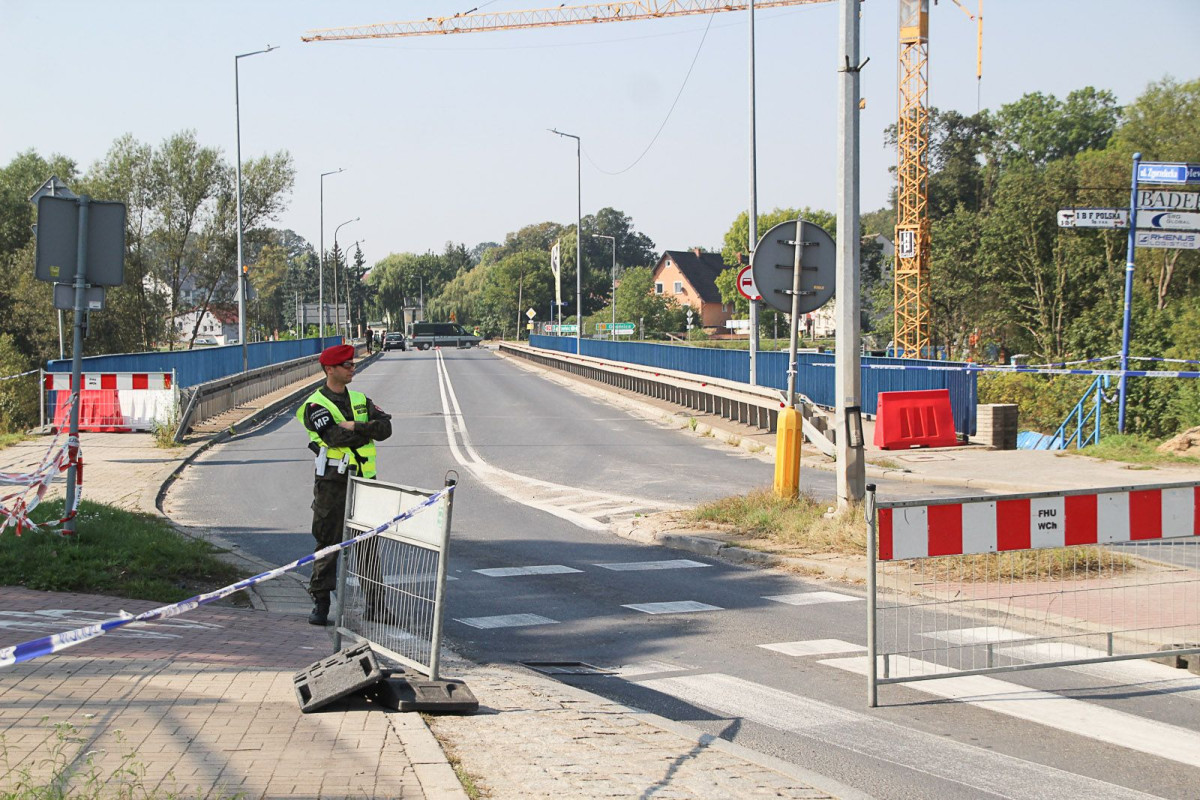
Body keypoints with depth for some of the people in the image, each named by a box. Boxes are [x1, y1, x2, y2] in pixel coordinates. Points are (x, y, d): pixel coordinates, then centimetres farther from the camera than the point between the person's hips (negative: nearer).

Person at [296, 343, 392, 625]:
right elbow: (335, 437, -20)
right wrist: (368, 430, -8)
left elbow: (385, 428, 0)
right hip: (332, 481, -5)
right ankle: (320, 602, 4)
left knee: (368, 542, 7)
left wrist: (354, 427, -14)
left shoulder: (361, 400, 14)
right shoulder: (315, 405, -4)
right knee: (327, 541, -2)